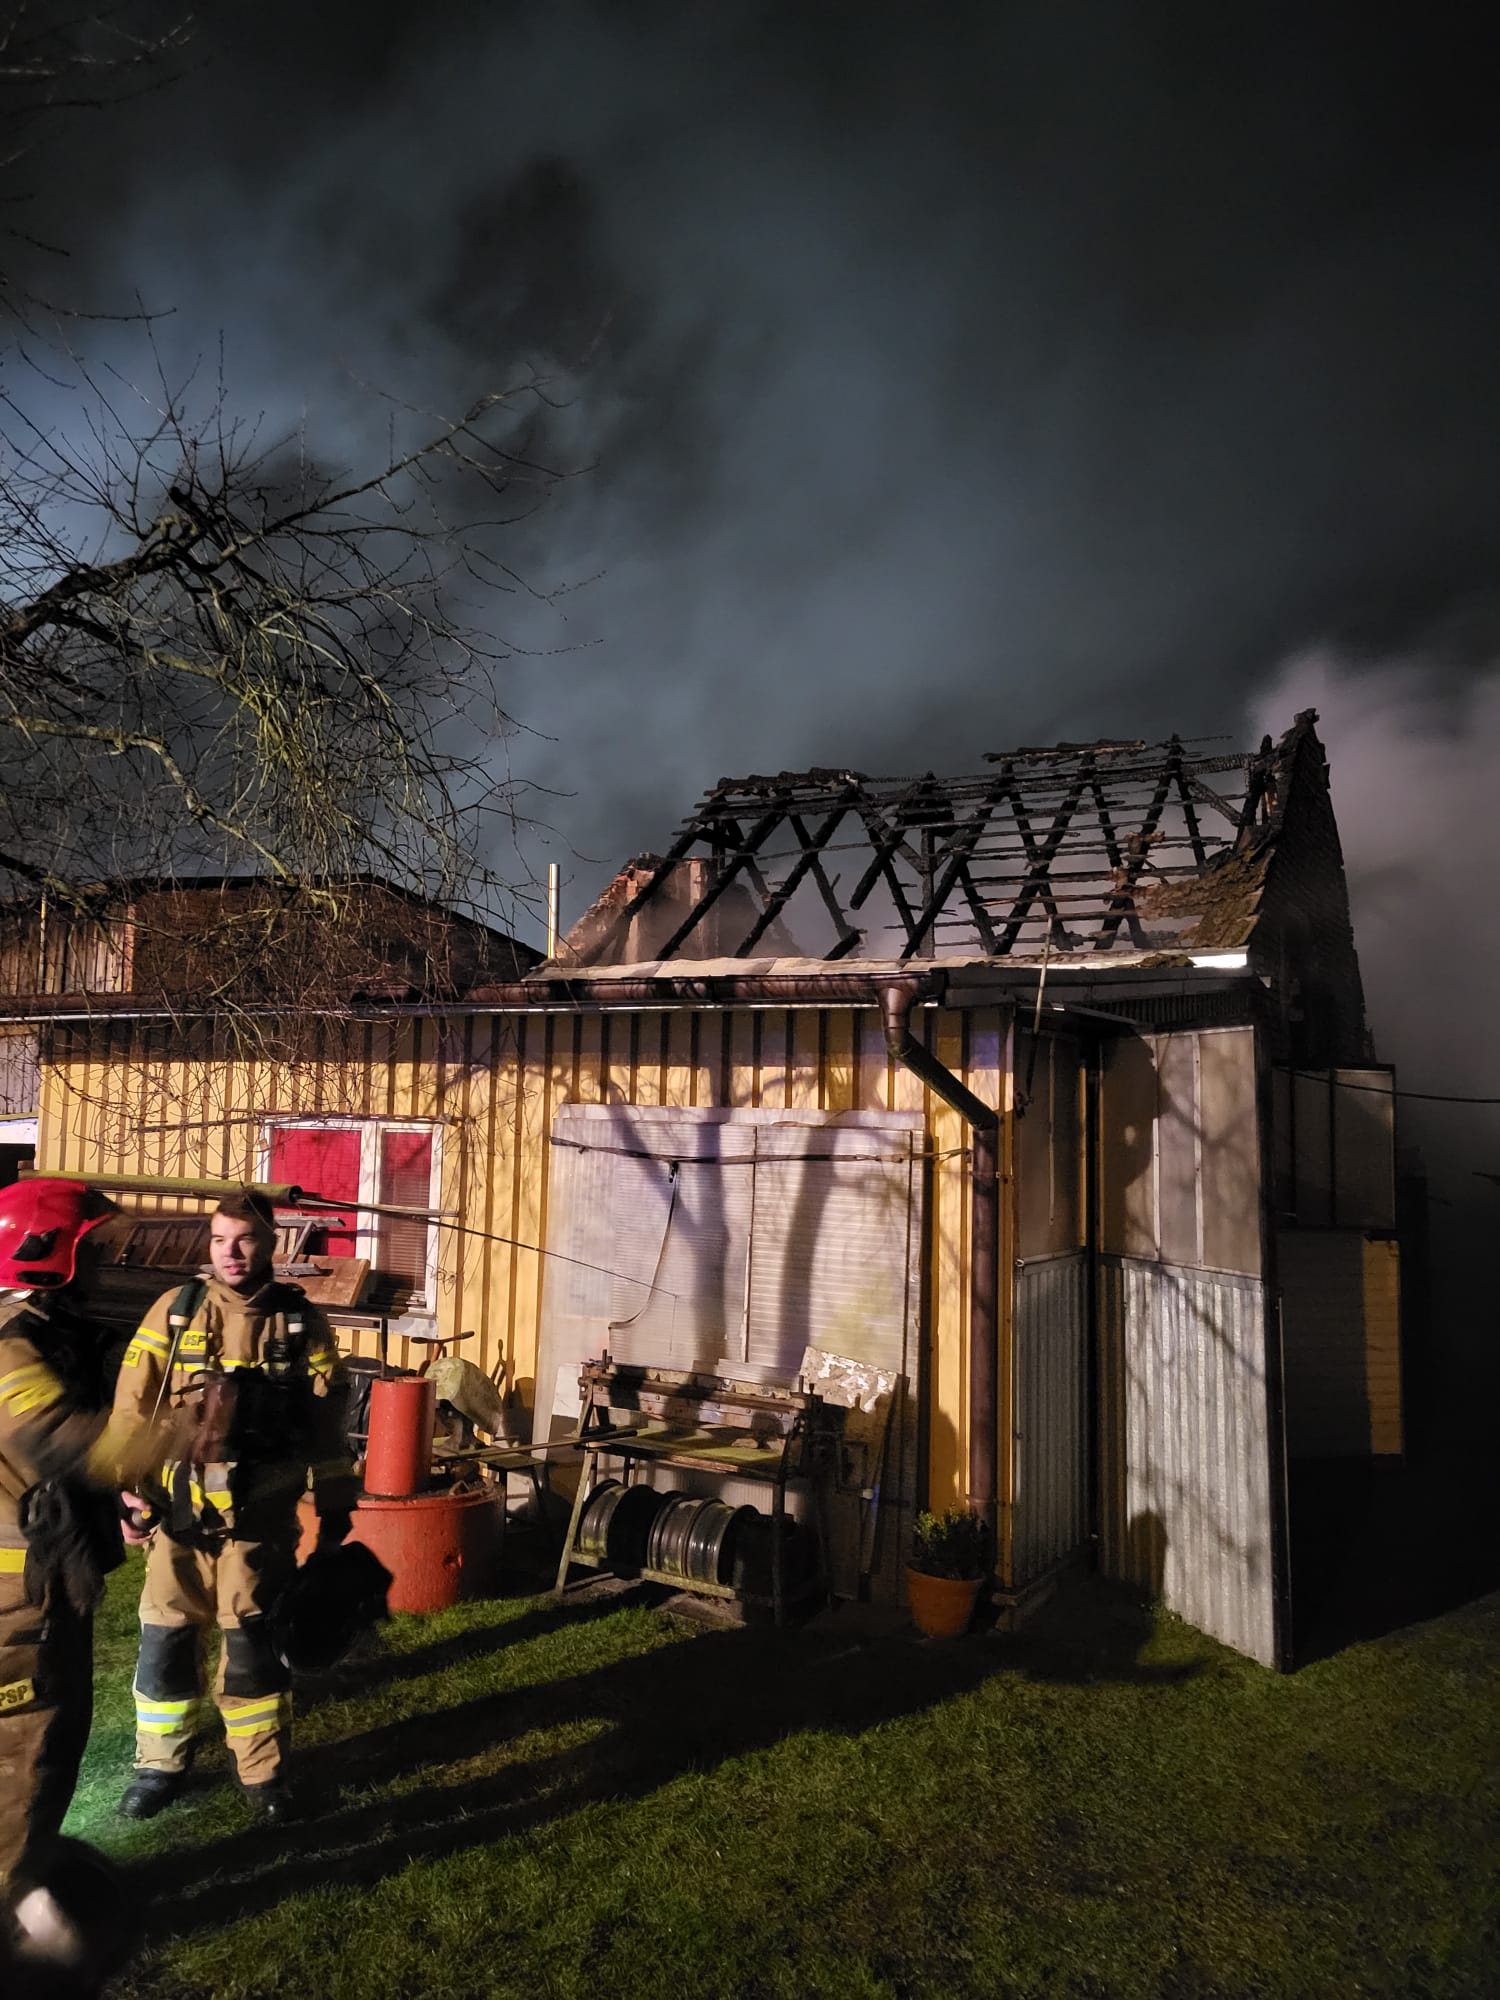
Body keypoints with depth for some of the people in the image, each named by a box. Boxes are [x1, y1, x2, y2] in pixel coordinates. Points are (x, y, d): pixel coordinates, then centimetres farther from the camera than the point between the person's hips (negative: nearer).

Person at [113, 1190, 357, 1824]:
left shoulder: (301, 1321, -1)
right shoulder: (173, 1311, -1)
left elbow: (326, 1418, 4)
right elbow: (132, 1405, 1)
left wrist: (335, 1502, 5)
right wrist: (129, 1489, -5)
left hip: (261, 1512, -1)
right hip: (178, 1509, 1)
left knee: (253, 1641, 6)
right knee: (165, 1638, 10)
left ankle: (262, 1771, 23)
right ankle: (159, 1764, 31)